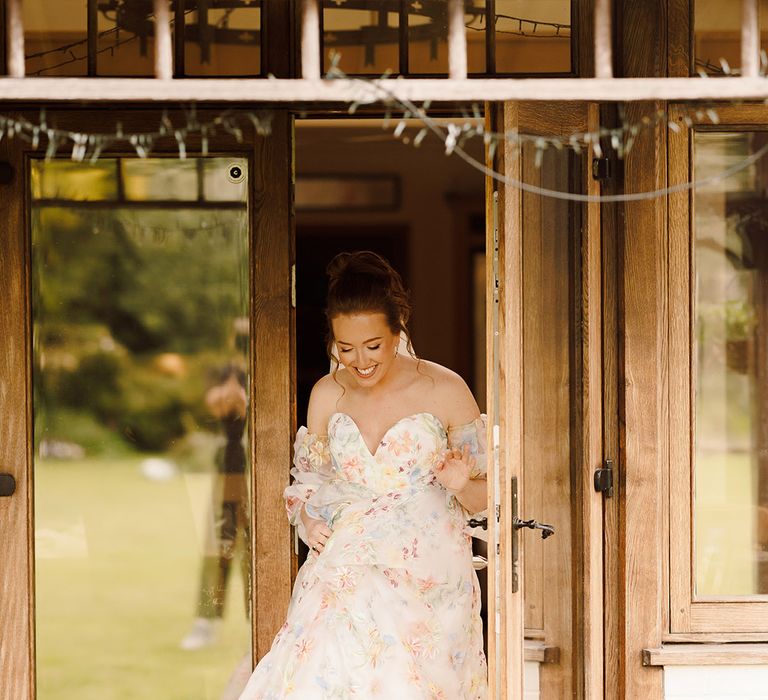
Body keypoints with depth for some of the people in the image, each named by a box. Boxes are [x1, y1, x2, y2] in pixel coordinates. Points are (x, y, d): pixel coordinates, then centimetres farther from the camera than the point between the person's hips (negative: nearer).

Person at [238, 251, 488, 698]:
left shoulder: (445, 391, -3)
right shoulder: (327, 396, 7)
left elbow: (484, 497, 4)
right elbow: (308, 482, 18)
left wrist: (461, 485, -18)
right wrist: (308, 520, -3)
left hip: (428, 583, -2)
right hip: (347, 576, 2)